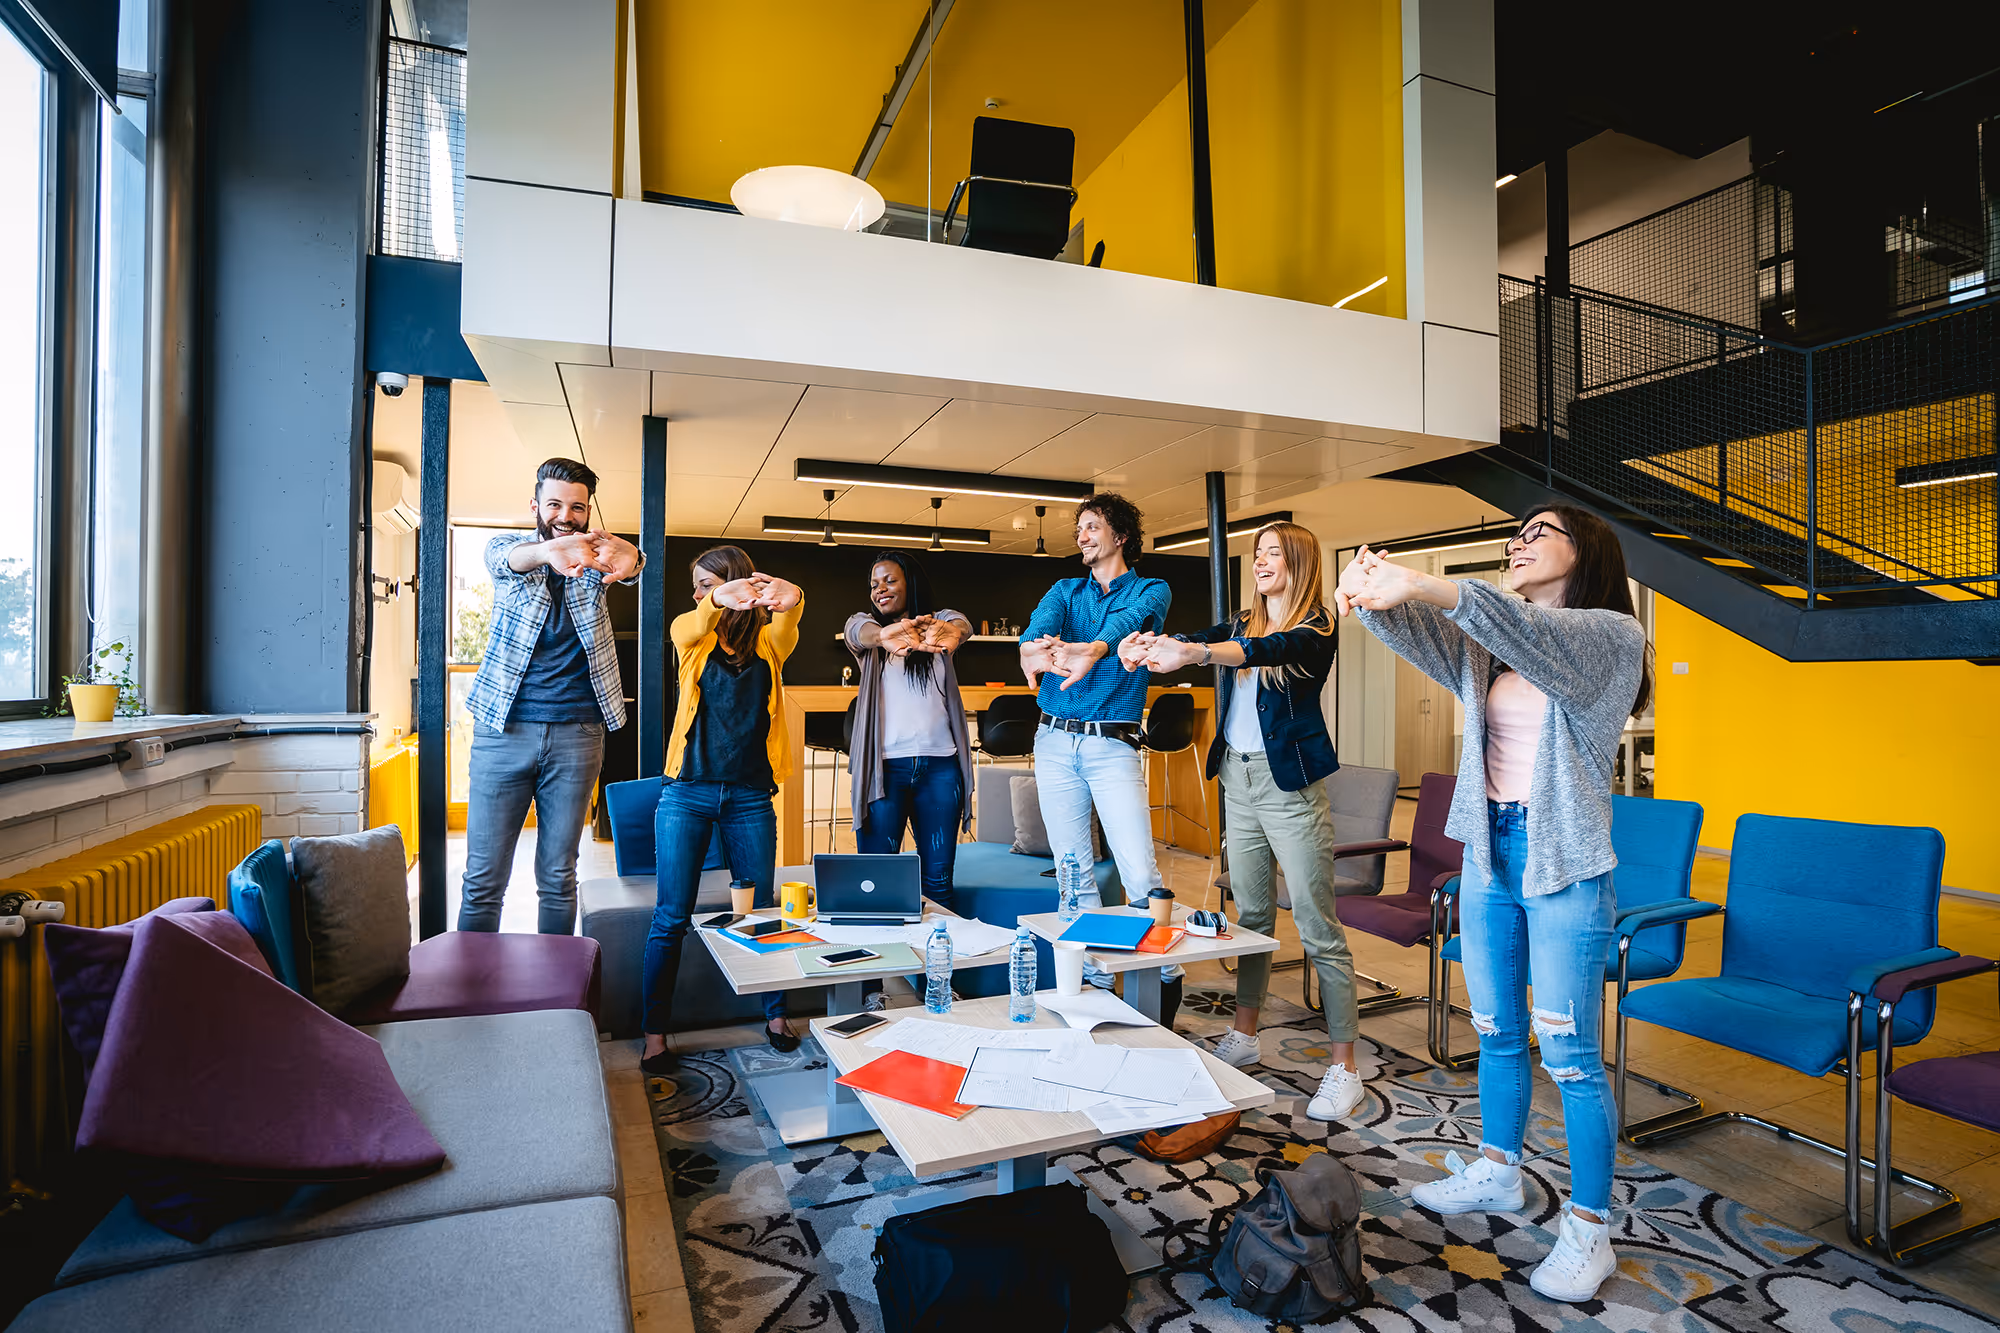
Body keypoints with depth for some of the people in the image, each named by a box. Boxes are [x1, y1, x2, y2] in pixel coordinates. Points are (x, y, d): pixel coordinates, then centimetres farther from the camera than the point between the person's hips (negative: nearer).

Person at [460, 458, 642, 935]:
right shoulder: (509, 547, 3)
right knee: (483, 880, 2)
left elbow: (627, 563, -19)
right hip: (503, 730, -1)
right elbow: (508, 558, -22)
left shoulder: (592, 560, 5)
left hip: (576, 736, 1)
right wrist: (549, 552, -48)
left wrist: (626, 556, -46)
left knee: (558, 878, 9)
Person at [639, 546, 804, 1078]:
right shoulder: (690, 631, 7)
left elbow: (788, 621, -18)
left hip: (749, 796, 0)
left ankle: (775, 1015, 25)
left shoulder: (768, 640, 6)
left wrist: (789, 599, -45)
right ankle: (654, 1033, 12)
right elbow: (695, 624, -18)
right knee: (671, 917, 1)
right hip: (687, 791, 0)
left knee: (762, 911, 9)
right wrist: (722, 599, -43)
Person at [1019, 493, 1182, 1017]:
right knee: (1074, 875, 7)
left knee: (1141, 875, -9)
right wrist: (1032, 645, -35)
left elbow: (1128, 621, -19)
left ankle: (1167, 978, 11)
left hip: (1113, 745, -3)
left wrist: (1094, 648, -43)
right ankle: (1096, 983, 19)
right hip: (1054, 742, 4)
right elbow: (1042, 620, -9)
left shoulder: (1152, 591, 6)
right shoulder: (1065, 591, 15)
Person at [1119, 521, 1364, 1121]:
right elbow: (1194, 639, -7)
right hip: (1238, 778, 6)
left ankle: (1344, 1068, 8)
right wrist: (1148, 644, -30)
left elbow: (1267, 650, -29)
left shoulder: (1314, 629, -8)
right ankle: (1245, 1034, 30)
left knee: (1318, 929, -2)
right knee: (1251, 915, 17)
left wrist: (1194, 654, -46)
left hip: (1289, 784, -6)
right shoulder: (1242, 622, 11)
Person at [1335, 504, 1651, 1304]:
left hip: (1565, 864, -6)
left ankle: (1589, 1230, 17)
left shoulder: (1612, 634, -7)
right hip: (1487, 852, 6)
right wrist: (1372, 592, -27)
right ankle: (1496, 1174, 36)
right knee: (1495, 1032, 18)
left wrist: (1424, 586, -42)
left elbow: (1538, 632, -28)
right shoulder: (1490, 650, 12)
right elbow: (1416, 632, -4)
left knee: (1570, 1055, 1)